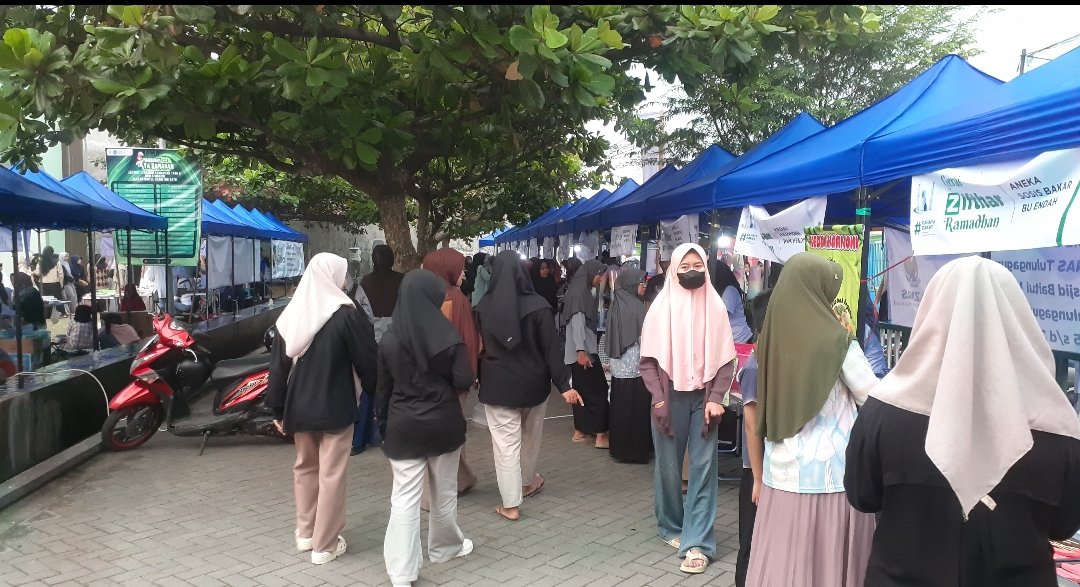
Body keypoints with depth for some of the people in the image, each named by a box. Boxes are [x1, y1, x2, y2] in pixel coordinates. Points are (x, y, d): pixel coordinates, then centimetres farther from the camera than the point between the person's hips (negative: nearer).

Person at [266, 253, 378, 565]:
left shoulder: (291, 314, 3)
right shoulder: (346, 314, -14)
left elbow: (278, 366, 6)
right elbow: (368, 360, -11)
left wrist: (278, 409, 13)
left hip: (300, 405, 6)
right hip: (334, 406, -6)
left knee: (305, 467, 21)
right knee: (331, 474, 4)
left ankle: (306, 533, 31)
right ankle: (324, 545, 11)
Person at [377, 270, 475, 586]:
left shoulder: (389, 339, -3)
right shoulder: (448, 336, -13)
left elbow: (382, 387, 3)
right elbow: (464, 381, -11)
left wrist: (383, 423, 13)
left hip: (403, 426, 1)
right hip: (443, 423, -1)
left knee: (404, 498, 3)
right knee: (444, 492, 18)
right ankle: (445, 547, 38)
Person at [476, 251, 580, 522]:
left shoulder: (484, 306, -5)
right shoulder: (538, 305, -12)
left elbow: (477, 346, 4)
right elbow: (552, 348, -12)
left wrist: (479, 379, 15)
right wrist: (563, 385, -11)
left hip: (497, 384, 0)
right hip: (533, 383, 0)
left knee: (505, 443, 2)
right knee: (531, 436, 22)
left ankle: (511, 504, 3)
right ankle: (528, 481, 41)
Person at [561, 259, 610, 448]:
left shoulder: (585, 291, 15)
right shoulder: (579, 292, -13)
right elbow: (577, 322, -20)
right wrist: (581, 351, -25)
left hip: (586, 350, 9)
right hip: (583, 351, -9)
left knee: (583, 391, 13)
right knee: (598, 391, -6)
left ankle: (580, 431, 19)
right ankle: (601, 436, -4)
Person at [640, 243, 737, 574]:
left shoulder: (715, 306, 1)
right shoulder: (661, 306, -2)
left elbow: (725, 358, 2)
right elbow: (648, 358, -1)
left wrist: (716, 398, -8)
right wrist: (658, 398, -9)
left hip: (704, 398, 1)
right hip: (670, 398, 0)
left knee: (703, 467, -2)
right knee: (668, 466, 9)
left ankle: (698, 543, 3)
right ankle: (671, 527, 29)